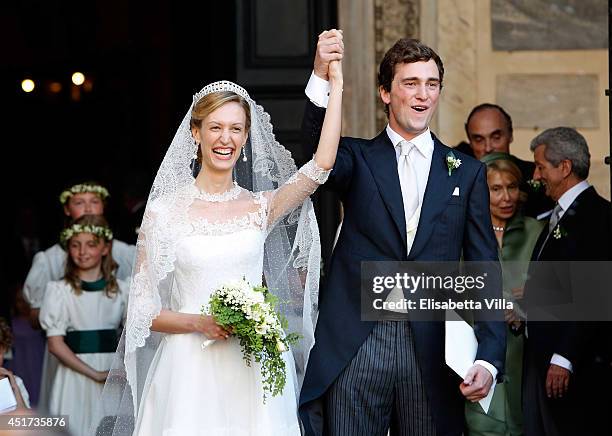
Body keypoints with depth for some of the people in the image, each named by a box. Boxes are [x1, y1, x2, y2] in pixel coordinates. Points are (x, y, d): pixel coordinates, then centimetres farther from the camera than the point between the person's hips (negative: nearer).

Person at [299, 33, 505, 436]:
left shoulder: (467, 172, 10)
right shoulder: (357, 159, 8)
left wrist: (489, 359, -4)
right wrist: (322, 79, -34)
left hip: (432, 353, 1)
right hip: (355, 351, -1)